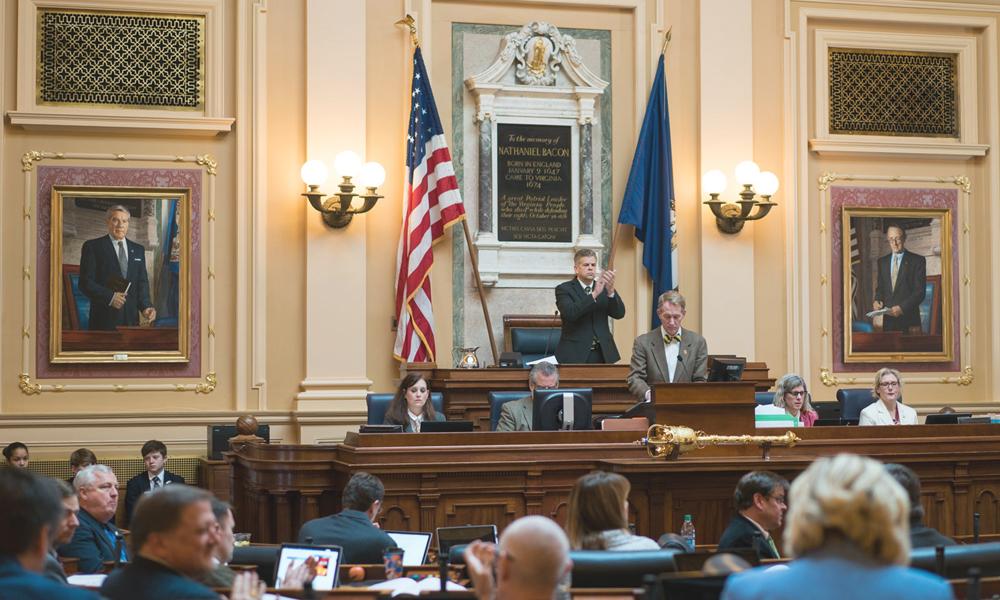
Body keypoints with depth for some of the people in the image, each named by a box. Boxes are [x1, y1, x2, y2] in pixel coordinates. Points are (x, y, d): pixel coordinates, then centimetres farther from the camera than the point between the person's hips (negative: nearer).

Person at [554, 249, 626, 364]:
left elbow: (619, 313, -2)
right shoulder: (564, 289, -1)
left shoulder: (603, 287, 10)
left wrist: (611, 291, -20)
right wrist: (594, 294, -28)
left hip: (602, 353, 3)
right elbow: (570, 313, -19)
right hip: (575, 355, -3)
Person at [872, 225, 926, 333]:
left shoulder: (917, 260, 1)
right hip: (888, 320, 4)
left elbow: (920, 292, -5)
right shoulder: (882, 262, 16)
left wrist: (902, 308, -16)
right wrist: (877, 300, -1)